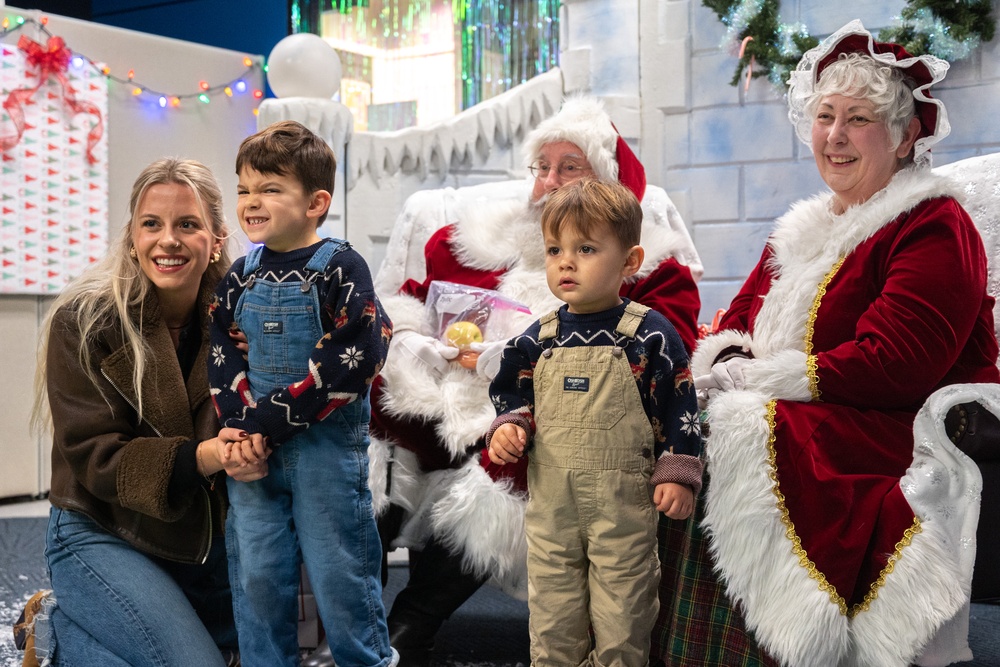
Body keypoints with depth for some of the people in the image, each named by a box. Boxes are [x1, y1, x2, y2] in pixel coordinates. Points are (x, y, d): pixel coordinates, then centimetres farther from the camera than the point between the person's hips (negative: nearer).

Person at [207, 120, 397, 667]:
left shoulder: (340, 268, -10)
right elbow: (223, 358, 7)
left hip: (327, 443, -5)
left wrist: (271, 420, -19)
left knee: (338, 569, 3)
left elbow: (352, 360, -19)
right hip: (254, 445, 5)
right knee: (256, 572, 9)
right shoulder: (241, 277, 8)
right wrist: (242, 425, -12)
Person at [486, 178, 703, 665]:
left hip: (624, 502, -3)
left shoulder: (650, 335, -9)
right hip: (550, 502, 4)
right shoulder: (538, 340, 2)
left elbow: (679, 406, -6)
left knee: (621, 616, 8)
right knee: (551, 616, 13)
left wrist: (677, 474, -10)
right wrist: (508, 426, -5)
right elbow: (511, 393, 15)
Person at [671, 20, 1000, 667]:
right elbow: (736, 323, 14)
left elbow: (892, 365, -19)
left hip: (904, 436, -7)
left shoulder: (934, 226, -7)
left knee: (740, 439, -28)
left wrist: (755, 378, -16)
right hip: (797, 420, 7)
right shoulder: (805, 227, 18)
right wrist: (725, 362, -11)